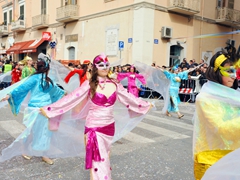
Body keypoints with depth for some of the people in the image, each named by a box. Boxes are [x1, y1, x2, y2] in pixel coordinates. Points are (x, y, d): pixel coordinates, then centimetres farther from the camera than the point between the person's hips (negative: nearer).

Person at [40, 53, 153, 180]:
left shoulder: (114, 84, 2)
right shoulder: (89, 84, -10)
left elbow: (129, 98, 13)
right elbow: (70, 99, -12)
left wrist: (146, 105, 23)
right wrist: (49, 109, -15)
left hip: (110, 127, 4)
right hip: (94, 128, -4)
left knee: (104, 158, 19)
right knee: (99, 162, 1)